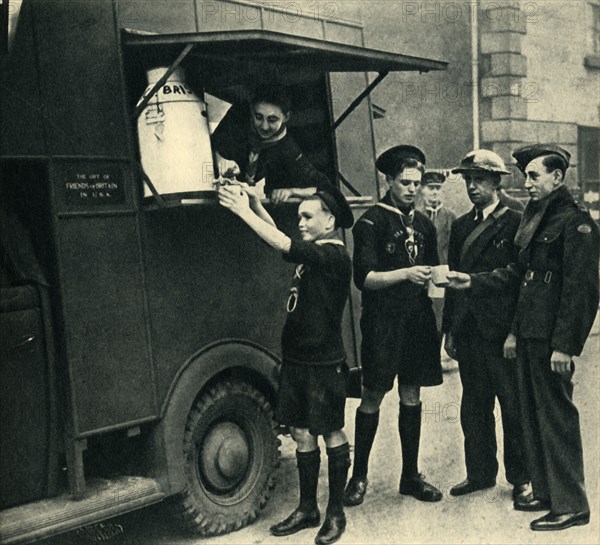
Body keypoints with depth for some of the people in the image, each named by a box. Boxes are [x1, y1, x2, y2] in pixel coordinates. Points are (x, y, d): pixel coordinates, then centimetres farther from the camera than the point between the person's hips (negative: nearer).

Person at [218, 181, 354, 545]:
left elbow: (283, 245, -24)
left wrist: (243, 211, -19)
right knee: (302, 435, 13)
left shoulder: (335, 256, -15)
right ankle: (308, 509, 25)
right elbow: (278, 238, 9)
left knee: (333, 435, 6)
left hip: (325, 364, -8)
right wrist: (253, 201, -4)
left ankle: (336, 512, 19)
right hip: (296, 360, 8)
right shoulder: (312, 252, 11)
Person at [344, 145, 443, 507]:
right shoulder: (372, 222, -5)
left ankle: (411, 475, 22)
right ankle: (359, 475, 16)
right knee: (372, 398, 1)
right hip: (383, 321, -5)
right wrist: (405, 274, -21)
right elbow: (364, 278, -12)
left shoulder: (424, 224, 14)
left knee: (412, 396, 11)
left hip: (418, 320, 6)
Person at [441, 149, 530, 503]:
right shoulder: (461, 227, 14)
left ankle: (521, 477, 18)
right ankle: (480, 473, 25)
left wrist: (515, 332, -15)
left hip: (501, 329, -6)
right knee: (474, 407, 13)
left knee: (513, 407, 4)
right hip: (468, 332, 6)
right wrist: (450, 329, 10)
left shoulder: (515, 223, -5)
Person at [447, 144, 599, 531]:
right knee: (533, 416, 15)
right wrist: (473, 282, 10)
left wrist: (565, 344, -19)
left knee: (557, 419, 0)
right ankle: (546, 492, 29)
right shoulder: (536, 217, 15)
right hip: (529, 335, 9)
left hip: (552, 339, -9)